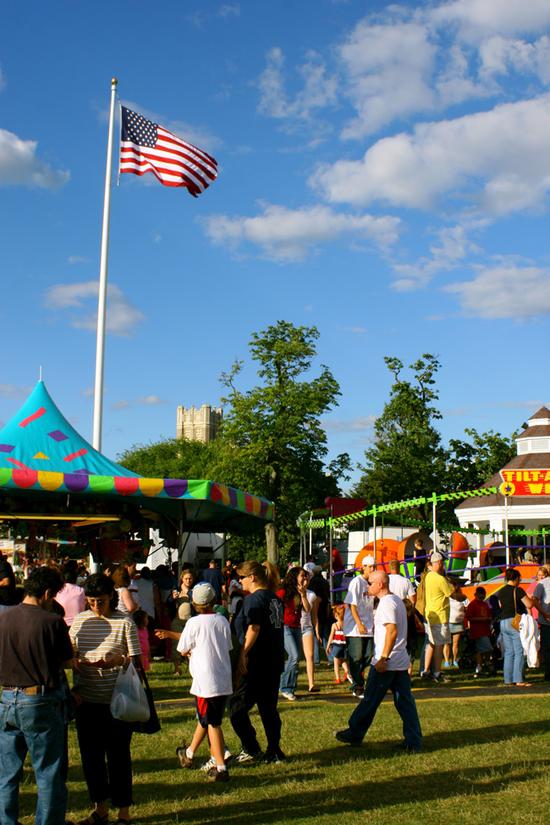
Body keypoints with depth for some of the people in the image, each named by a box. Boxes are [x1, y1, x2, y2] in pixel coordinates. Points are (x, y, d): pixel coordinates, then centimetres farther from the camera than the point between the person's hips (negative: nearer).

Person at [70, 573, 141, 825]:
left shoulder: (124, 622, -7)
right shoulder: (79, 620, 4)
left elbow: (135, 661, -5)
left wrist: (117, 660, -25)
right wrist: (75, 662, -9)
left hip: (116, 700, -4)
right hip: (86, 700, 4)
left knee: (118, 756, 4)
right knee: (90, 755, 13)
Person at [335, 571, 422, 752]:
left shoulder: (386, 603, -15)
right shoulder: (397, 600, 16)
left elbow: (392, 631, -25)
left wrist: (383, 658, -24)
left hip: (386, 663, -9)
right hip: (401, 662, 9)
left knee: (370, 700, 4)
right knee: (405, 702, 7)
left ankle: (354, 734, 16)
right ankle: (413, 742, 5)